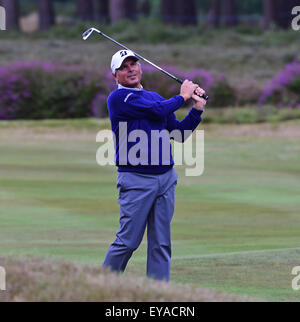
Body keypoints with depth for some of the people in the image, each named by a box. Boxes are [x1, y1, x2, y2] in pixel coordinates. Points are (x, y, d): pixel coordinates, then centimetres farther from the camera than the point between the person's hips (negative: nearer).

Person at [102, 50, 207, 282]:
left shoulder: (154, 97, 19)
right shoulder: (118, 98, -5)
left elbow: (179, 132, 18)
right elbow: (157, 110, -15)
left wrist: (197, 109, 5)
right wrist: (182, 96, 0)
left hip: (166, 177, 6)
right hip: (136, 179, -6)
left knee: (161, 243, 4)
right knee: (128, 241, -7)